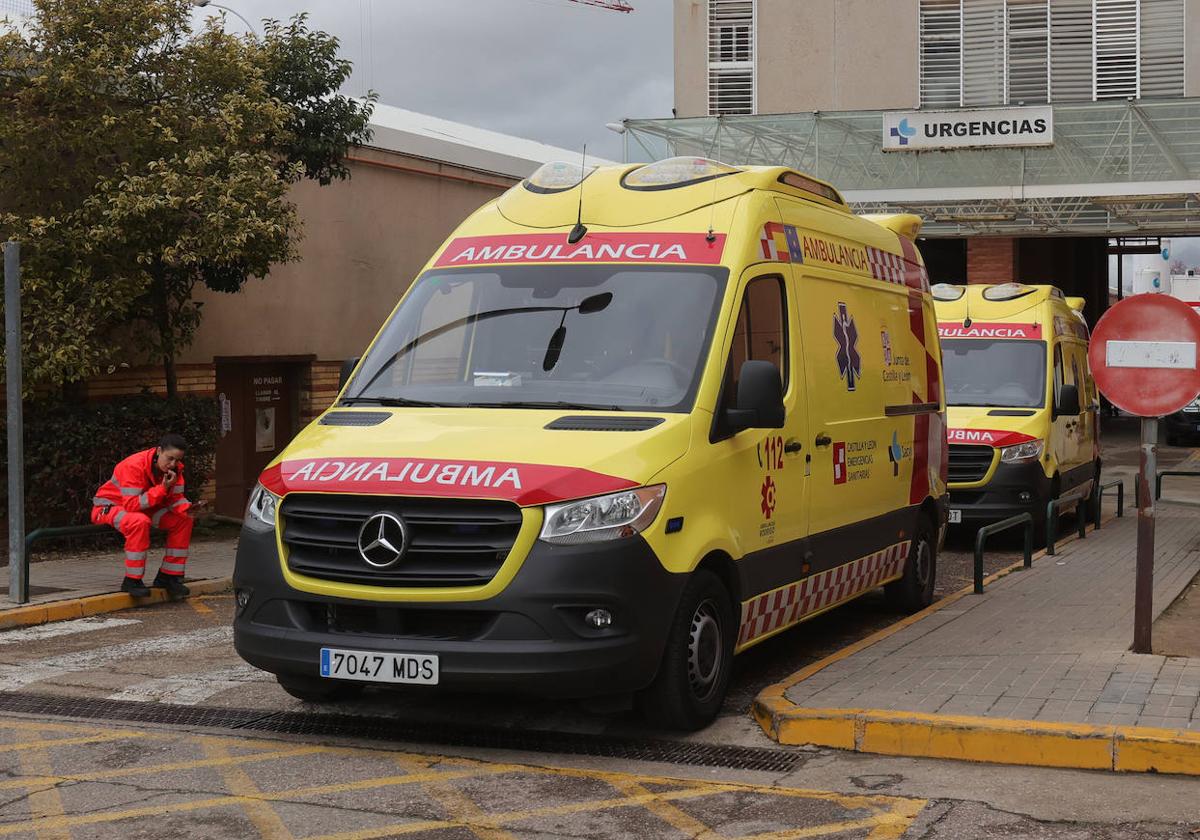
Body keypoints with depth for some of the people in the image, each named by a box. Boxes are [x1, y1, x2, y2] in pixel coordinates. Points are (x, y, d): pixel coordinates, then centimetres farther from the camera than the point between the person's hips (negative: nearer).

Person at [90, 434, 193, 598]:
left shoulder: (175, 469, -9)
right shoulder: (134, 466, -31)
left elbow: (175, 499, -5)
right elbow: (132, 505, -35)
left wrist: (189, 508, -28)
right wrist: (162, 488, -39)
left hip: (143, 507, 7)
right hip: (109, 506, -7)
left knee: (184, 520, -10)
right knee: (140, 522, -39)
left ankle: (168, 576, -1)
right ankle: (132, 581, -27)